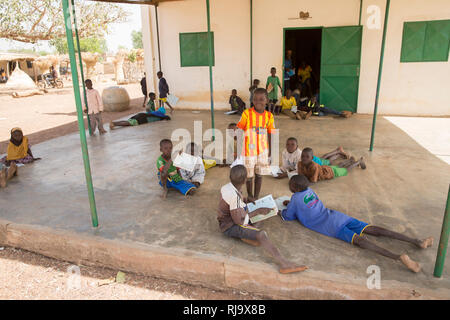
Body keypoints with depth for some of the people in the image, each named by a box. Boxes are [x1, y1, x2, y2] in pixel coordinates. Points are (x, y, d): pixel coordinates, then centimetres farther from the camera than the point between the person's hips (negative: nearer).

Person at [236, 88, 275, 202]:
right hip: (249, 150, -2)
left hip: (262, 150, 2)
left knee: (259, 175, 12)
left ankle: (256, 197, 27)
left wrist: (270, 151, 10)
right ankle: (250, 195, 34)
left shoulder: (269, 116, -3)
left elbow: (270, 134, 6)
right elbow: (240, 130, -10)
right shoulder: (247, 113, -12)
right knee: (249, 175, 11)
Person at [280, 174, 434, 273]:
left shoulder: (295, 199, -1)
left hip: (331, 227, -7)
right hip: (337, 216, 7)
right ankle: (417, 241, -10)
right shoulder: (309, 190, 21)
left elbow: (288, 216, 10)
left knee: (359, 240, -25)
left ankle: (398, 257, -45)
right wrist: (290, 202, 44)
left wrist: (280, 211, 29)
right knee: (372, 229, -2)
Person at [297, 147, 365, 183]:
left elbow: (313, 180, -44)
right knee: (340, 167, 33)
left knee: (346, 169, 22)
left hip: (331, 172, -5)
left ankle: (359, 161, 47)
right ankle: (350, 160, 60)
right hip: (325, 168, 5)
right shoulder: (300, 164, -27)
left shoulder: (314, 166, -45)